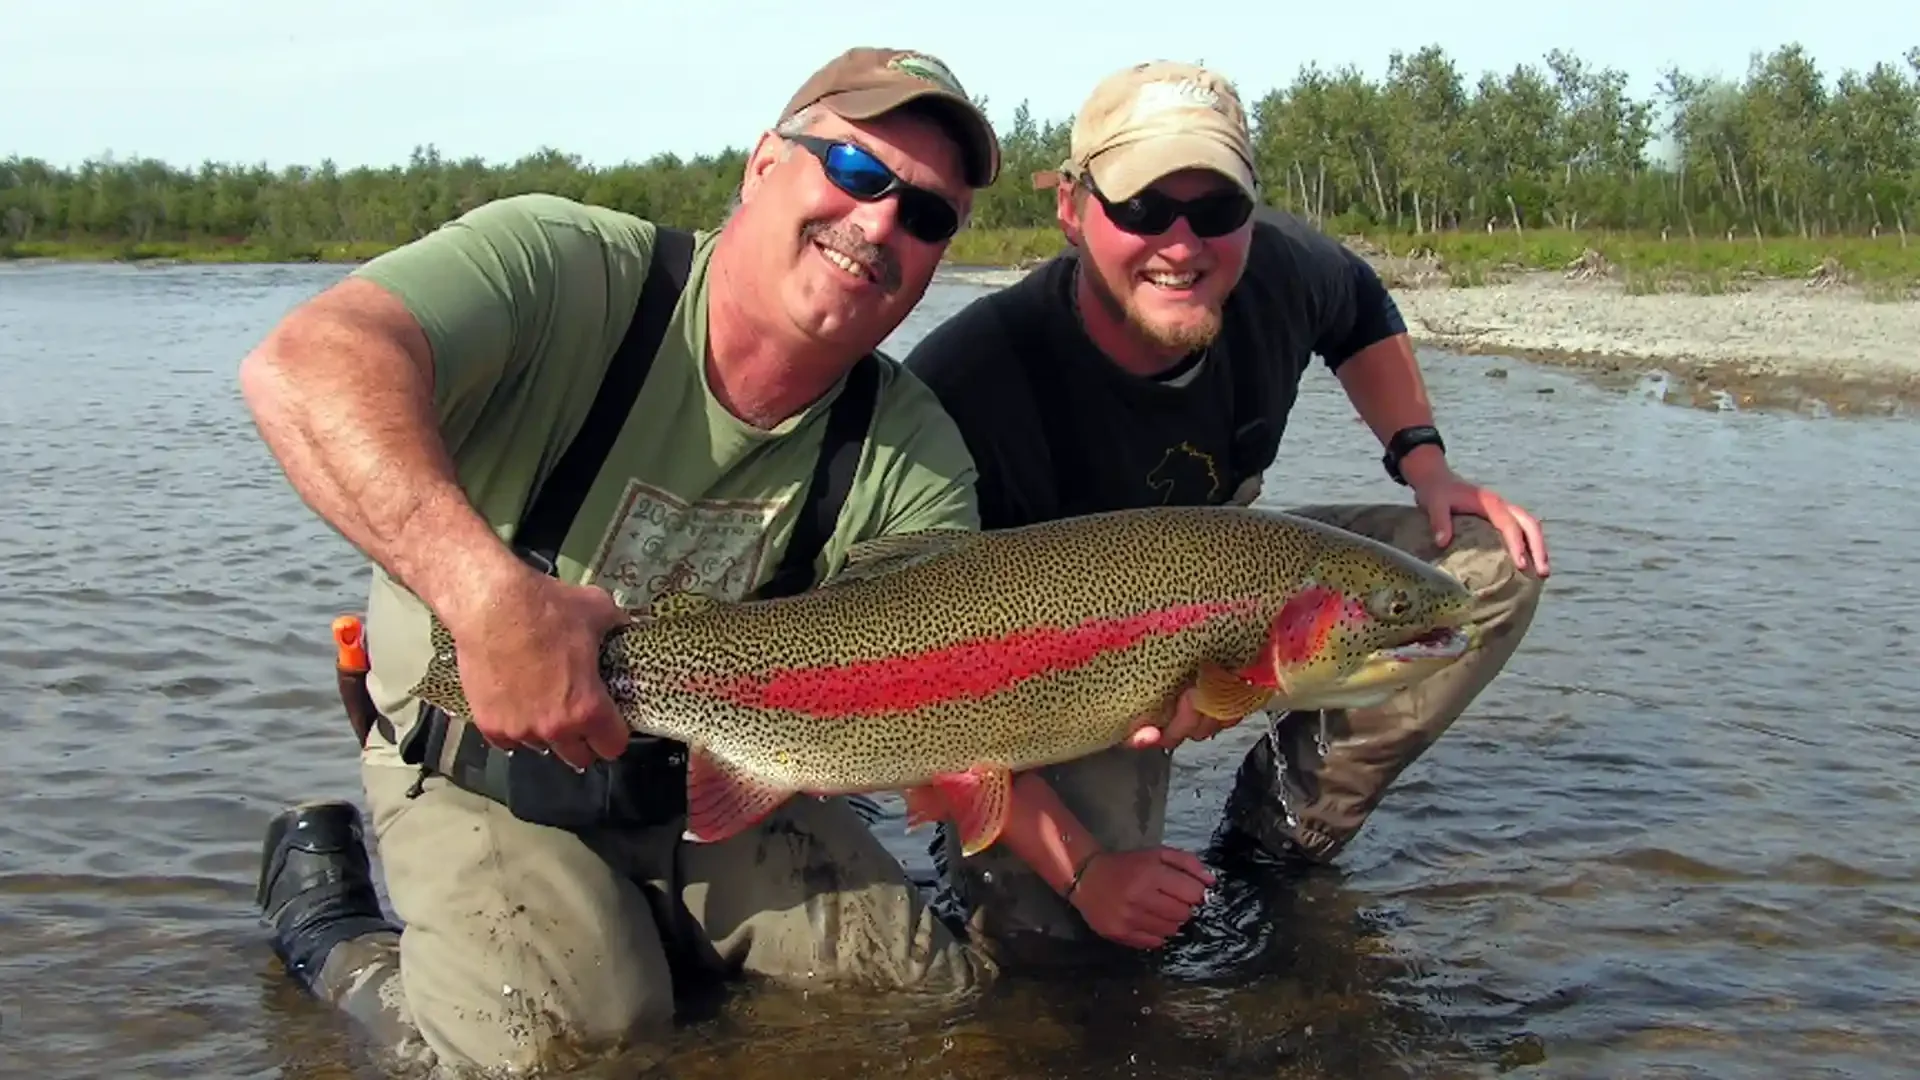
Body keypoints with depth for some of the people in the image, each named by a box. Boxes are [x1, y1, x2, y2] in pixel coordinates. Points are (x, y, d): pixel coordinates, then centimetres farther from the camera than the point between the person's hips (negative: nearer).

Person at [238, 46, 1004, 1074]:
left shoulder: (913, 457, -11)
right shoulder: (566, 269, -25)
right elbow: (303, 364, -41)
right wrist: (493, 594, -53)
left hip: (717, 795, 5)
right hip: (483, 782, -4)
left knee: (954, 996, 2)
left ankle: (660, 946, 23)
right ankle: (332, 932, 9)